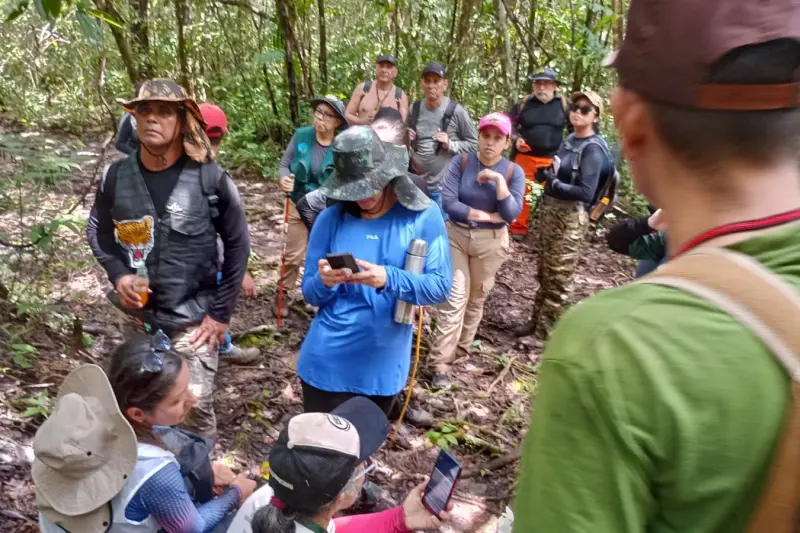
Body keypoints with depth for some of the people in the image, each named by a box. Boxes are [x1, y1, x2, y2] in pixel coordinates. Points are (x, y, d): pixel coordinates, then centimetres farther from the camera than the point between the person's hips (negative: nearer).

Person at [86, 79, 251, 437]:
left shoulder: (210, 178, -10)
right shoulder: (116, 177, -2)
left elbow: (237, 245, -4)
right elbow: (99, 234, 12)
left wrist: (221, 312, -7)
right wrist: (118, 274, -9)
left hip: (193, 318, -3)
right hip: (135, 314, 3)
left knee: (196, 405, 1)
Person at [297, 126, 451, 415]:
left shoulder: (424, 216, -7)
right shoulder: (330, 219, -5)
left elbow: (441, 286, -11)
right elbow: (310, 293, 0)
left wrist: (388, 279, -28)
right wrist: (324, 282, -24)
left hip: (384, 366, 1)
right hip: (328, 362, 0)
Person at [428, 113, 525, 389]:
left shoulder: (513, 171, -6)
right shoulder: (461, 162, -9)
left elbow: (512, 214, -16)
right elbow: (448, 203, -18)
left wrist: (499, 180, -25)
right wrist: (488, 216, -16)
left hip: (491, 243, 2)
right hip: (456, 235, -1)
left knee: (477, 297, 13)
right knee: (455, 297, -7)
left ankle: (461, 348, 32)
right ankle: (441, 363, -4)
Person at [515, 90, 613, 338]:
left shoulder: (593, 149, -15)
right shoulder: (569, 141, 8)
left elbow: (586, 192, -21)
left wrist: (553, 182, -21)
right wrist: (545, 172, 1)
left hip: (570, 218, -8)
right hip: (549, 212, 8)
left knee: (558, 277, 3)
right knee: (544, 272, 16)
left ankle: (545, 329, 15)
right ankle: (537, 320, 29)